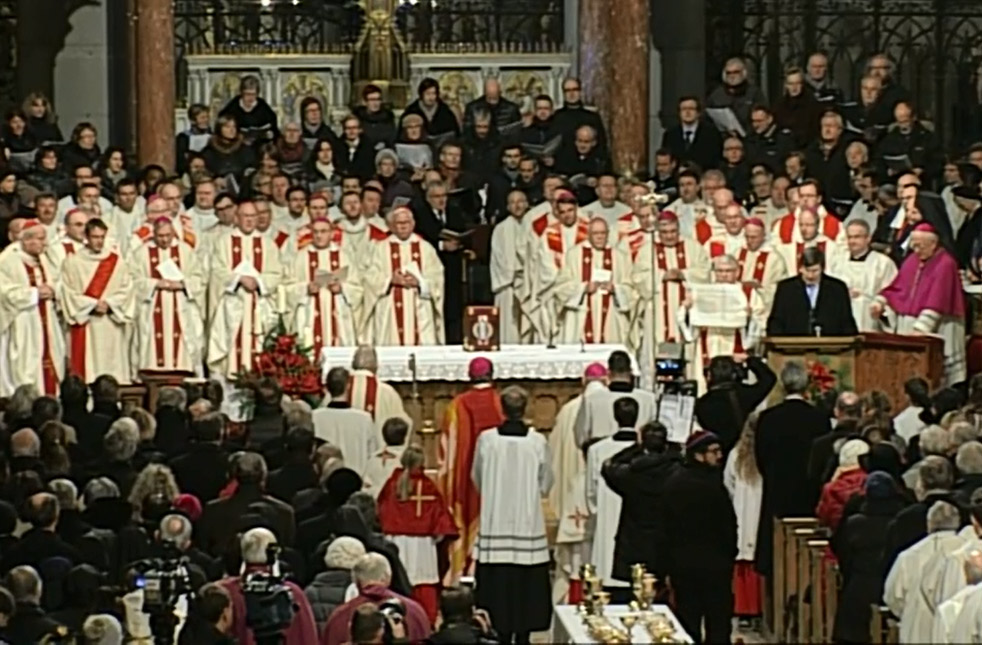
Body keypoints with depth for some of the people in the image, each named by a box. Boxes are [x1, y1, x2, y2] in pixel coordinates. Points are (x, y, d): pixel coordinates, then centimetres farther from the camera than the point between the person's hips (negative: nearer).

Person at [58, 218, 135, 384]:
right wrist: (93, 305, -12)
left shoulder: (116, 262, 9)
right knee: (87, 368, -6)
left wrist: (108, 304, -11)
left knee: (112, 367, -1)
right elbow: (67, 293, -4)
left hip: (111, 327, 2)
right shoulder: (72, 262, 2)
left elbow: (127, 289, 4)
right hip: (84, 326, -2)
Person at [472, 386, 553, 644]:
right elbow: (545, 484, 1)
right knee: (526, 584, 6)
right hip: (529, 524, 0)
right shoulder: (538, 441, -9)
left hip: (495, 524, 0)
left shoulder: (487, 439, -8)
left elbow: (477, 479, 6)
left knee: (498, 583, 6)